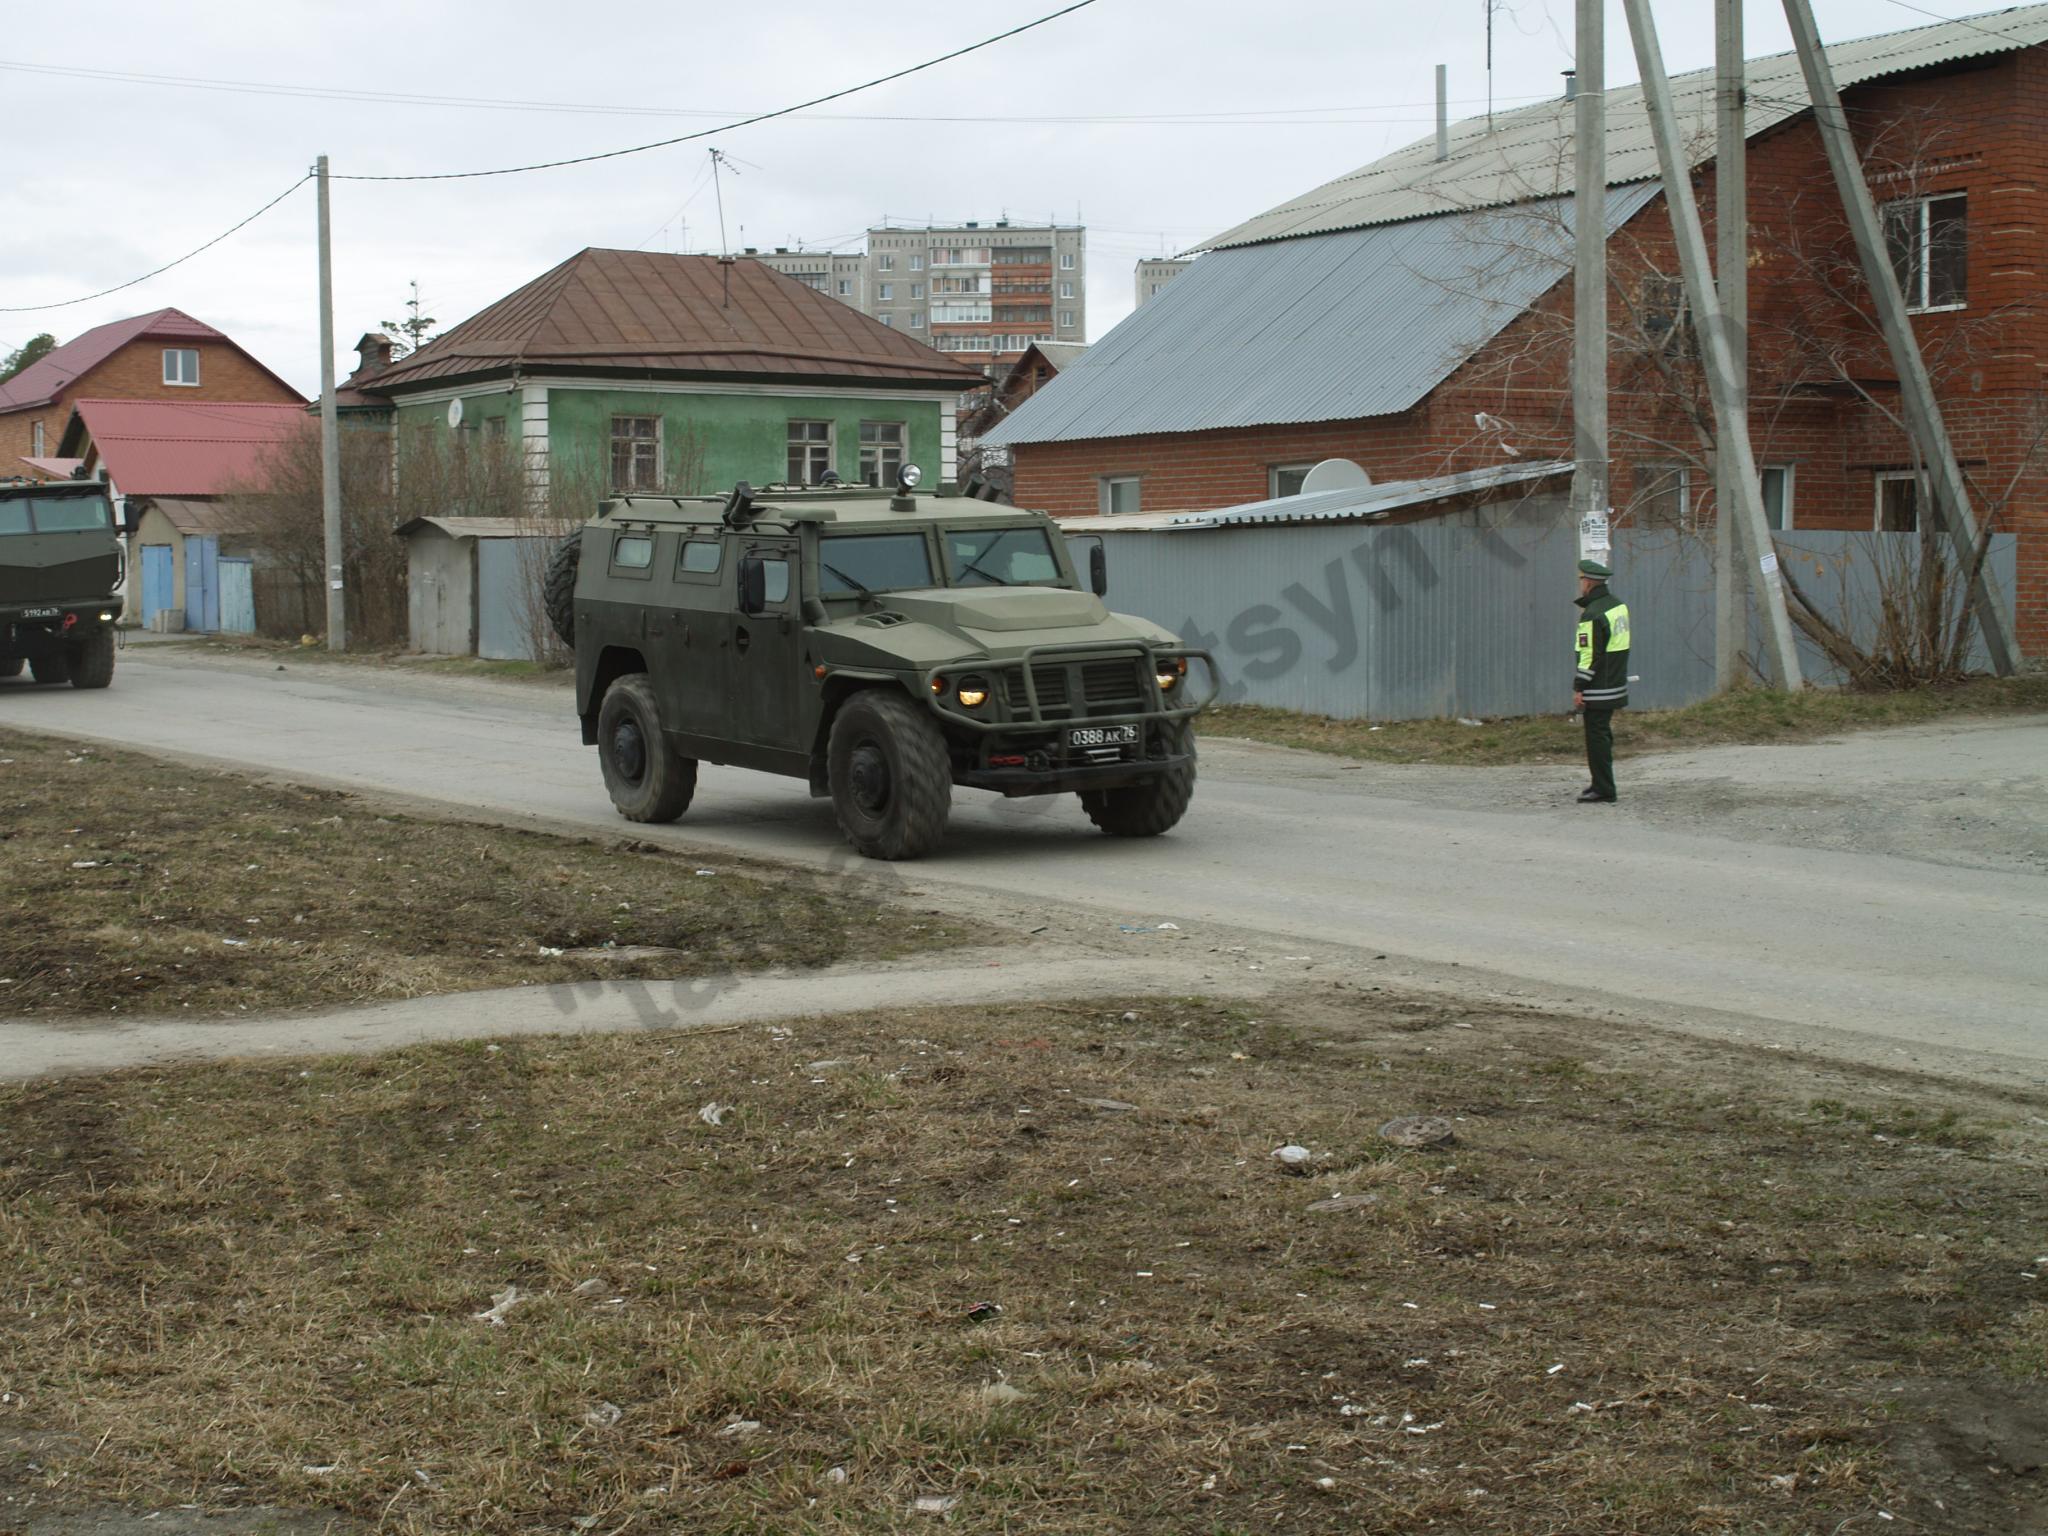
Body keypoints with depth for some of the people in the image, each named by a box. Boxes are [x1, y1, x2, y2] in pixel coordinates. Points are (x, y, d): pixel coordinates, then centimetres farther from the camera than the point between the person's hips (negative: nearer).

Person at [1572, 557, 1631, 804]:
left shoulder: (1593, 614, -18)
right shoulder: (1619, 605, 11)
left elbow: (1590, 655, -20)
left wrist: (1578, 688, -16)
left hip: (1597, 690, -9)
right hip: (1616, 685, 9)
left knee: (1597, 737, -4)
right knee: (1603, 735, 18)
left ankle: (1603, 791, -2)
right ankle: (1601, 784, 26)